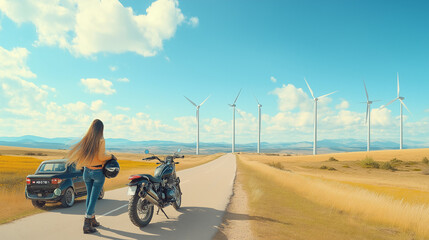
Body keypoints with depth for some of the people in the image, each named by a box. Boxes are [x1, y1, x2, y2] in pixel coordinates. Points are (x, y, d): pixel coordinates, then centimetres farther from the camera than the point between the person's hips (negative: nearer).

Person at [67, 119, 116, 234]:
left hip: (87, 171, 6)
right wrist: (111, 156, -3)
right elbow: (101, 157, -20)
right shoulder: (100, 140, -15)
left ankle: (92, 220, 29)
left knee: (89, 196, 16)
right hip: (98, 172, -6)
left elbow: (81, 154, 4)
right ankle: (87, 224, -2)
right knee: (94, 197, 0)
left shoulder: (86, 139, 0)